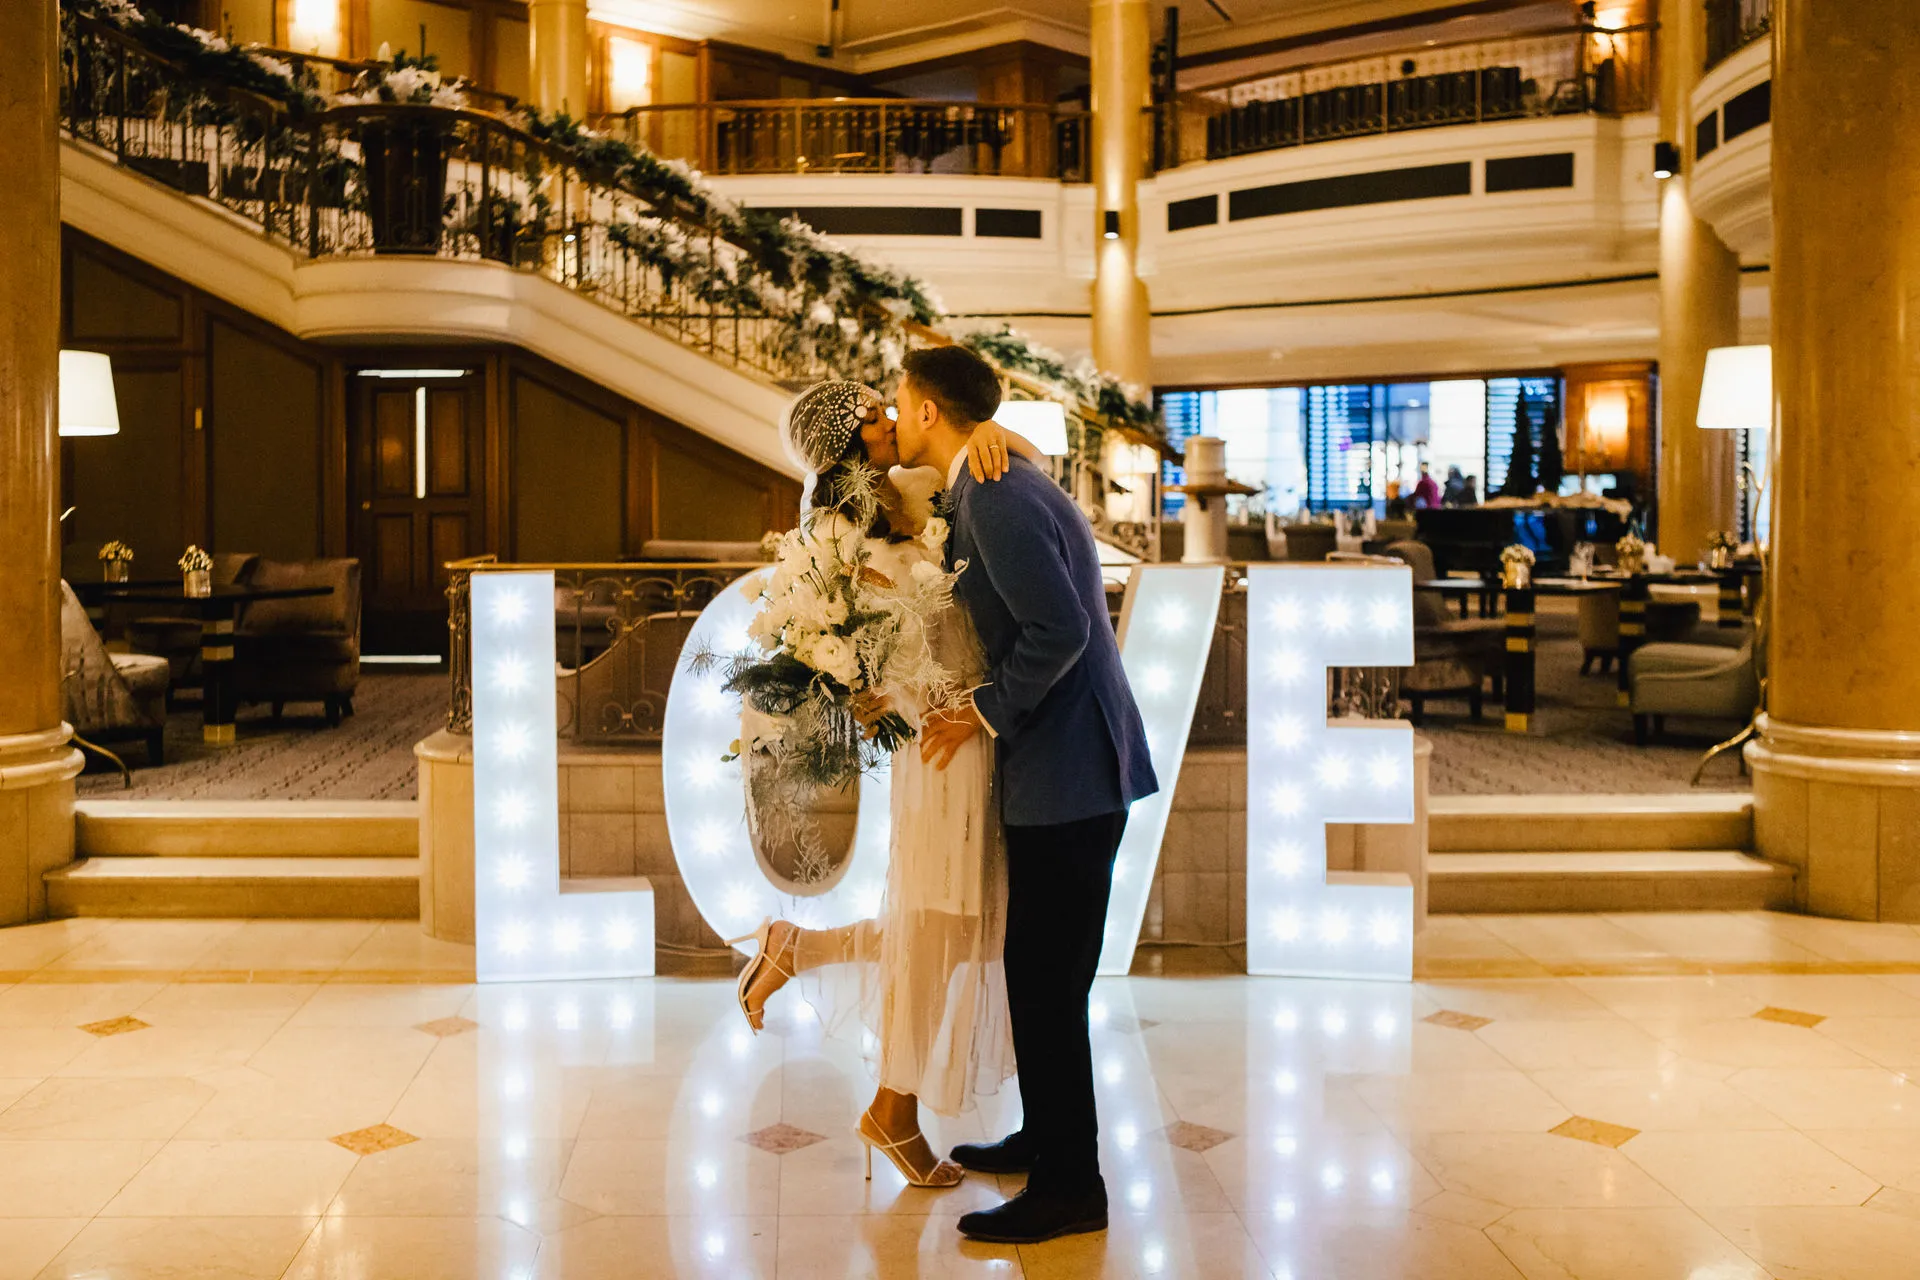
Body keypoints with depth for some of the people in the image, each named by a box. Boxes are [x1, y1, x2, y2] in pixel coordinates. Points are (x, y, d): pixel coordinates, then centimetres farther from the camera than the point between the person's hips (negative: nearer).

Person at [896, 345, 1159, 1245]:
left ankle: (1068, 1187, 7)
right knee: (1040, 974, 19)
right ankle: (1047, 1138, 32)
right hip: (1061, 764, 10)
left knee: (1047, 980, -3)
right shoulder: (996, 487, 14)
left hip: (1067, 770, -10)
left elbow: (1059, 630, -25)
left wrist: (988, 715, -13)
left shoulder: (996, 498, -18)